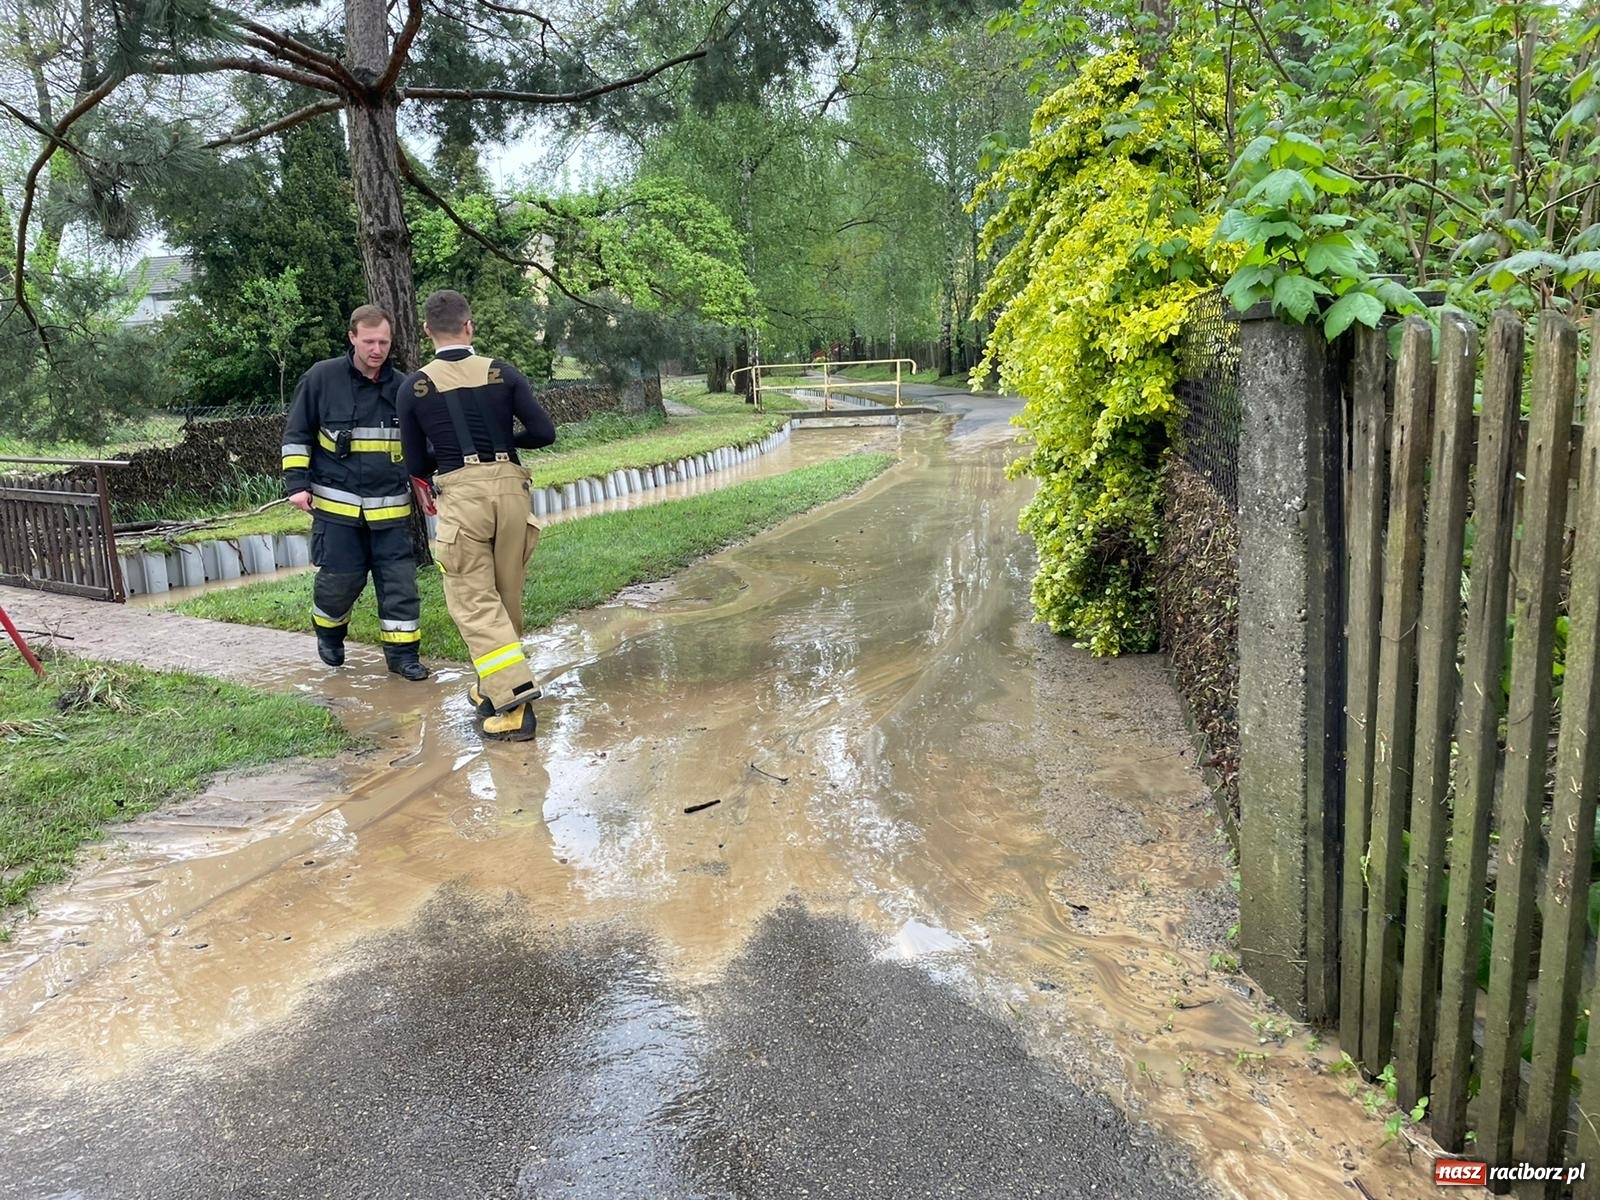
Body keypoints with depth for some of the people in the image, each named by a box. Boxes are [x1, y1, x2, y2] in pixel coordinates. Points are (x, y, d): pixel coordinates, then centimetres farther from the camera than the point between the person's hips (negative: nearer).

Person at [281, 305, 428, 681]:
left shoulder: (401, 387, 3)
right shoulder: (323, 377, -4)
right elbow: (296, 434, 2)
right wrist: (296, 483, -4)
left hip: (390, 507, 2)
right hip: (337, 503, -2)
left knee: (399, 579, 0)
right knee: (340, 577, 3)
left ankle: (402, 651, 11)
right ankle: (329, 632, 32)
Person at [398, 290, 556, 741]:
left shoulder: (413, 387, 4)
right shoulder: (502, 373, 4)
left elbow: (416, 464, 9)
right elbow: (544, 432, 1)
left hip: (460, 494, -2)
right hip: (510, 488, 2)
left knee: (474, 602, 1)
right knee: (506, 598, 14)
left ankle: (514, 699, -10)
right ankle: (494, 688, 27)